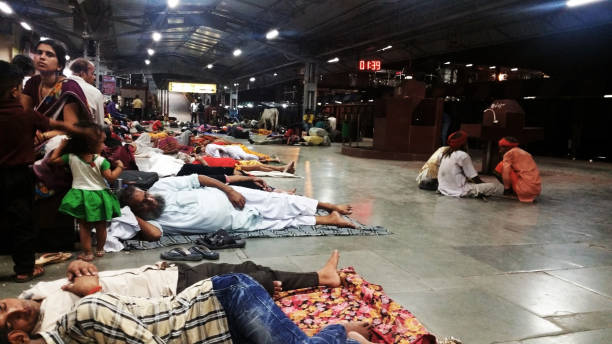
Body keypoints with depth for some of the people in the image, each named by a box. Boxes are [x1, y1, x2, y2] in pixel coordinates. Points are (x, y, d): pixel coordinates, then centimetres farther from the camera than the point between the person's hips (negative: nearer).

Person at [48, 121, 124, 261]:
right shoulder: (101, 161, -16)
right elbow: (111, 177, -16)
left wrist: (61, 146, 15)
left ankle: (87, 253, 14)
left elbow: (53, 159, 4)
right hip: (98, 195, -1)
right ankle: (100, 249, 29)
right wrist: (120, 166, -2)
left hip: (80, 194, 2)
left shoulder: (71, 157, -7)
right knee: (101, 225, 15)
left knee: (84, 225, 11)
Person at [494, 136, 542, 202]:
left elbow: (506, 172, -11)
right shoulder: (525, 153, 22)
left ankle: (510, 190, 6)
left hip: (525, 189, -8)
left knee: (500, 167, 2)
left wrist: (506, 188, 2)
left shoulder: (509, 153, -1)